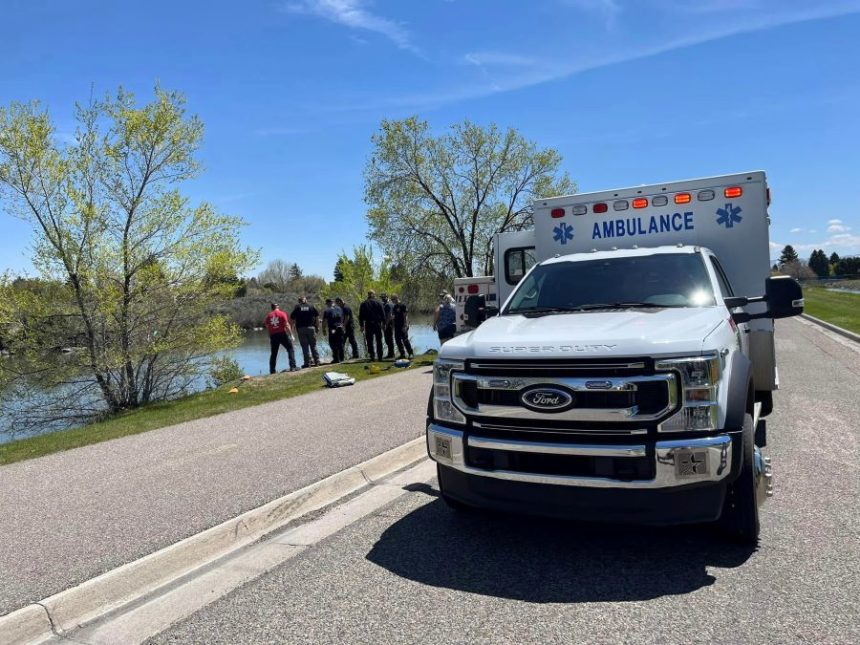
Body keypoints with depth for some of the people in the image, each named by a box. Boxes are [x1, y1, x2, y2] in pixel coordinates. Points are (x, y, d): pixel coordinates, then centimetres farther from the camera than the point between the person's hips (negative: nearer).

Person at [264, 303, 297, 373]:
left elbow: (267, 328, 9)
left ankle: (272, 371, 12)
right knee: (290, 349, 4)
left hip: (273, 336, 4)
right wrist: (291, 335, -6)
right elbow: (287, 325, -8)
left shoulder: (268, 316, 9)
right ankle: (292, 367, -8)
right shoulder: (282, 314, -2)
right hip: (282, 334, -4)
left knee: (274, 353, 13)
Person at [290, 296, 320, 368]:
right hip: (311, 328, 1)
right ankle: (317, 361, 11)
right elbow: (317, 317, 4)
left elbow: (292, 319, -1)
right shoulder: (312, 307, 8)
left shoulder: (297, 307, 4)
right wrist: (317, 327, 8)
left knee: (305, 347, 0)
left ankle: (307, 363, -1)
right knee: (313, 346, 11)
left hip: (301, 329, -1)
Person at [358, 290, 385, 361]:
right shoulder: (378, 303, 1)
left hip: (368, 324, 0)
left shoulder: (363, 304, 4)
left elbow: (360, 316, 4)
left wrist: (361, 325, 8)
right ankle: (379, 356, 7)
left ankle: (372, 356, 1)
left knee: (369, 341, 4)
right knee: (379, 341, 7)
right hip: (377, 324, 0)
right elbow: (383, 314, 0)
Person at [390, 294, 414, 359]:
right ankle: (402, 354, 15)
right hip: (397, 326, 8)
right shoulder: (395, 307, 13)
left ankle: (410, 353, 0)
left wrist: (405, 326, -19)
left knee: (405, 340, -8)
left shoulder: (403, 306, -10)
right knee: (398, 340, 7)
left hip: (403, 326, -8)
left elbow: (406, 316, -14)